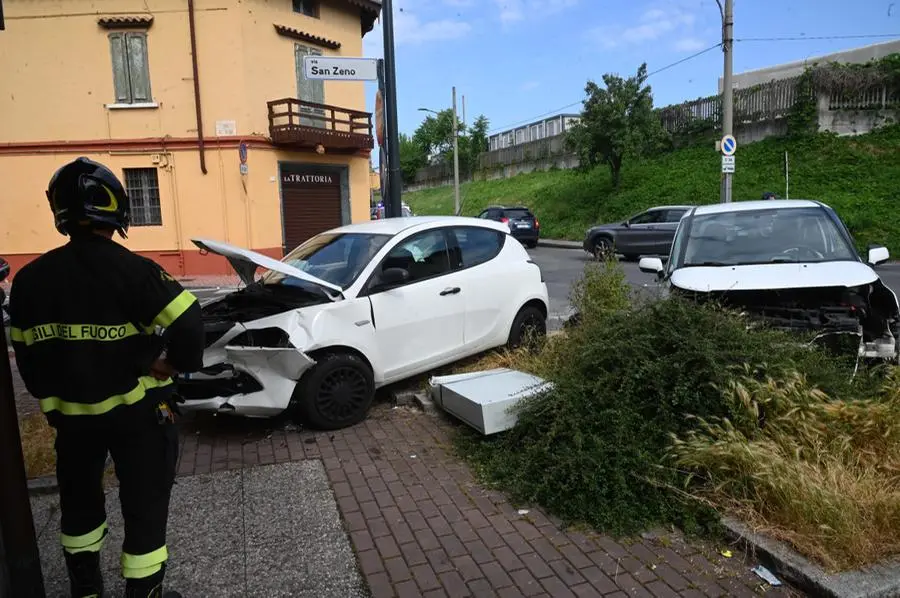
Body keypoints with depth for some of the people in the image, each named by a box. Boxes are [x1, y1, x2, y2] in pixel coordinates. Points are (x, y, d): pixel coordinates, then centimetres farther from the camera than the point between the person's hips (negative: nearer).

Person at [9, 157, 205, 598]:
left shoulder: (31, 279, -2)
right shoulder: (134, 272, -20)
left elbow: (27, 356, 5)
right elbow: (187, 325, -28)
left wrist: (51, 400, 20)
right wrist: (182, 361, -7)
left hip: (70, 414, 6)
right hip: (137, 412, -5)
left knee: (79, 503, 25)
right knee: (144, 509, 9)